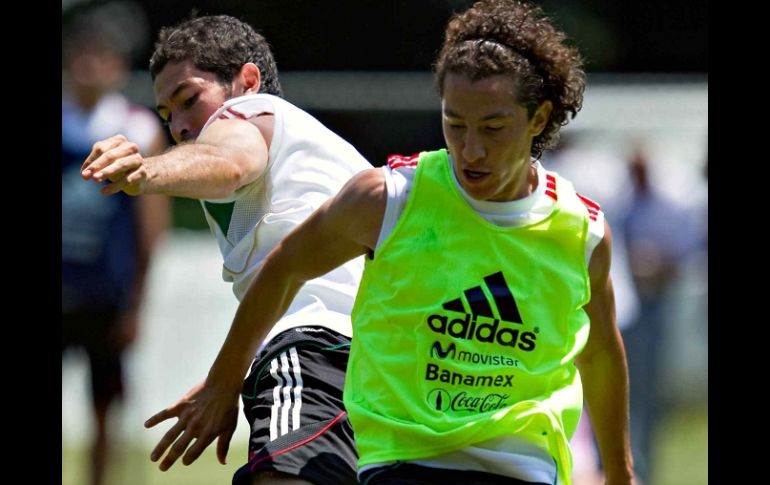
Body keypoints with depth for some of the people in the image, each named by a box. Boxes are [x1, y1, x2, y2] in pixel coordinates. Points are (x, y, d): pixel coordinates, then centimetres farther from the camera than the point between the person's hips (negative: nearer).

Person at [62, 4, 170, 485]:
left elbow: (152, 226, -1)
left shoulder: (140, 131, -1)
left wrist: (137, 305, -5)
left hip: (106, 298, -1)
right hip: (59, 294, 1)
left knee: (104, 414, 4)